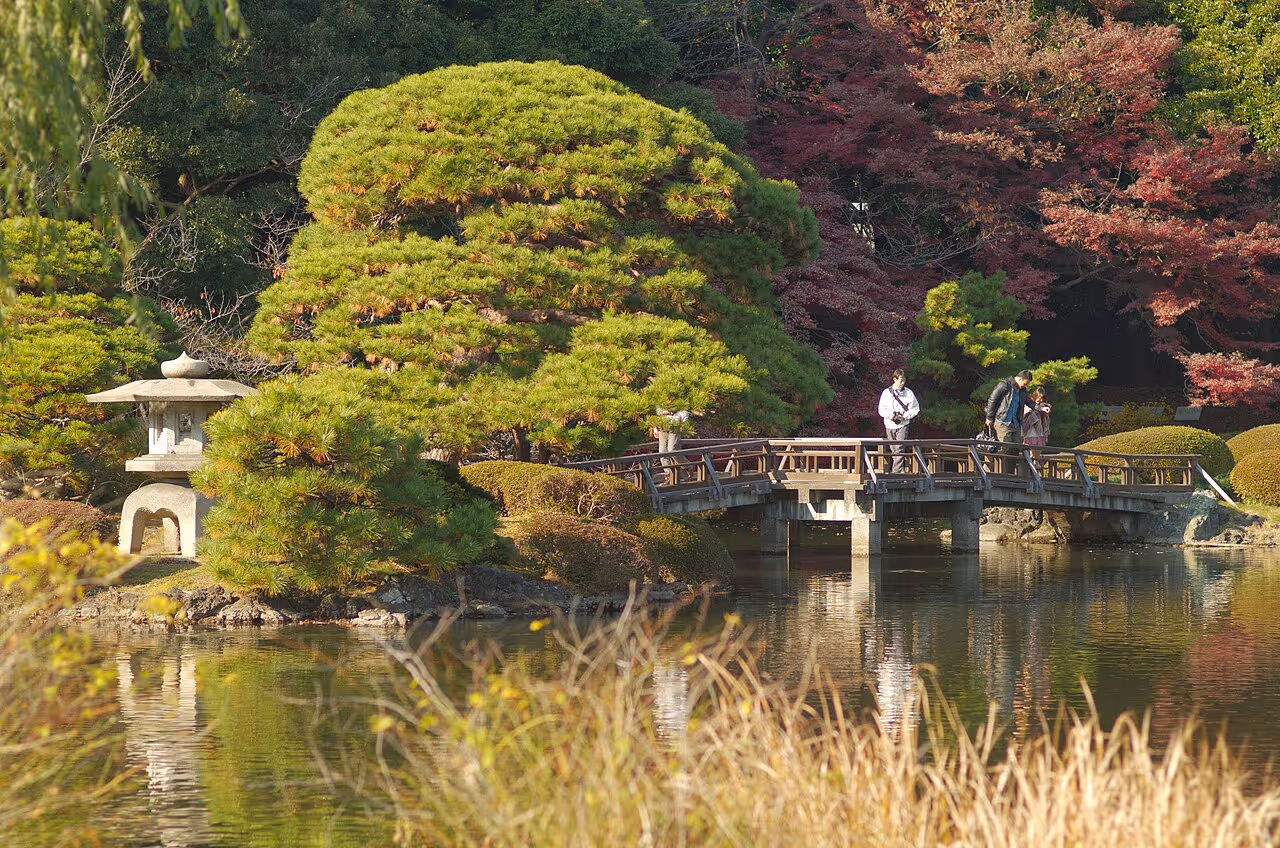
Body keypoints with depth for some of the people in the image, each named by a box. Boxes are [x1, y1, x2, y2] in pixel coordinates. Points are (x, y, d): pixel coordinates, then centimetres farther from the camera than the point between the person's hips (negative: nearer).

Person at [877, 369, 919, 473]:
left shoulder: (908, 393, 0)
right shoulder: (886, 392, 4)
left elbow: (915, 409, 4)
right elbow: (881, 410, 8)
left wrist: (905, 416, -11)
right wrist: (888, 415, -13)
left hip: (903, 424, -3)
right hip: (889, 424, 3)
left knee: (899, 449, -14)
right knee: (893, 449, 8)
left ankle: (896, 471, -19)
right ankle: (901, 469, 20)